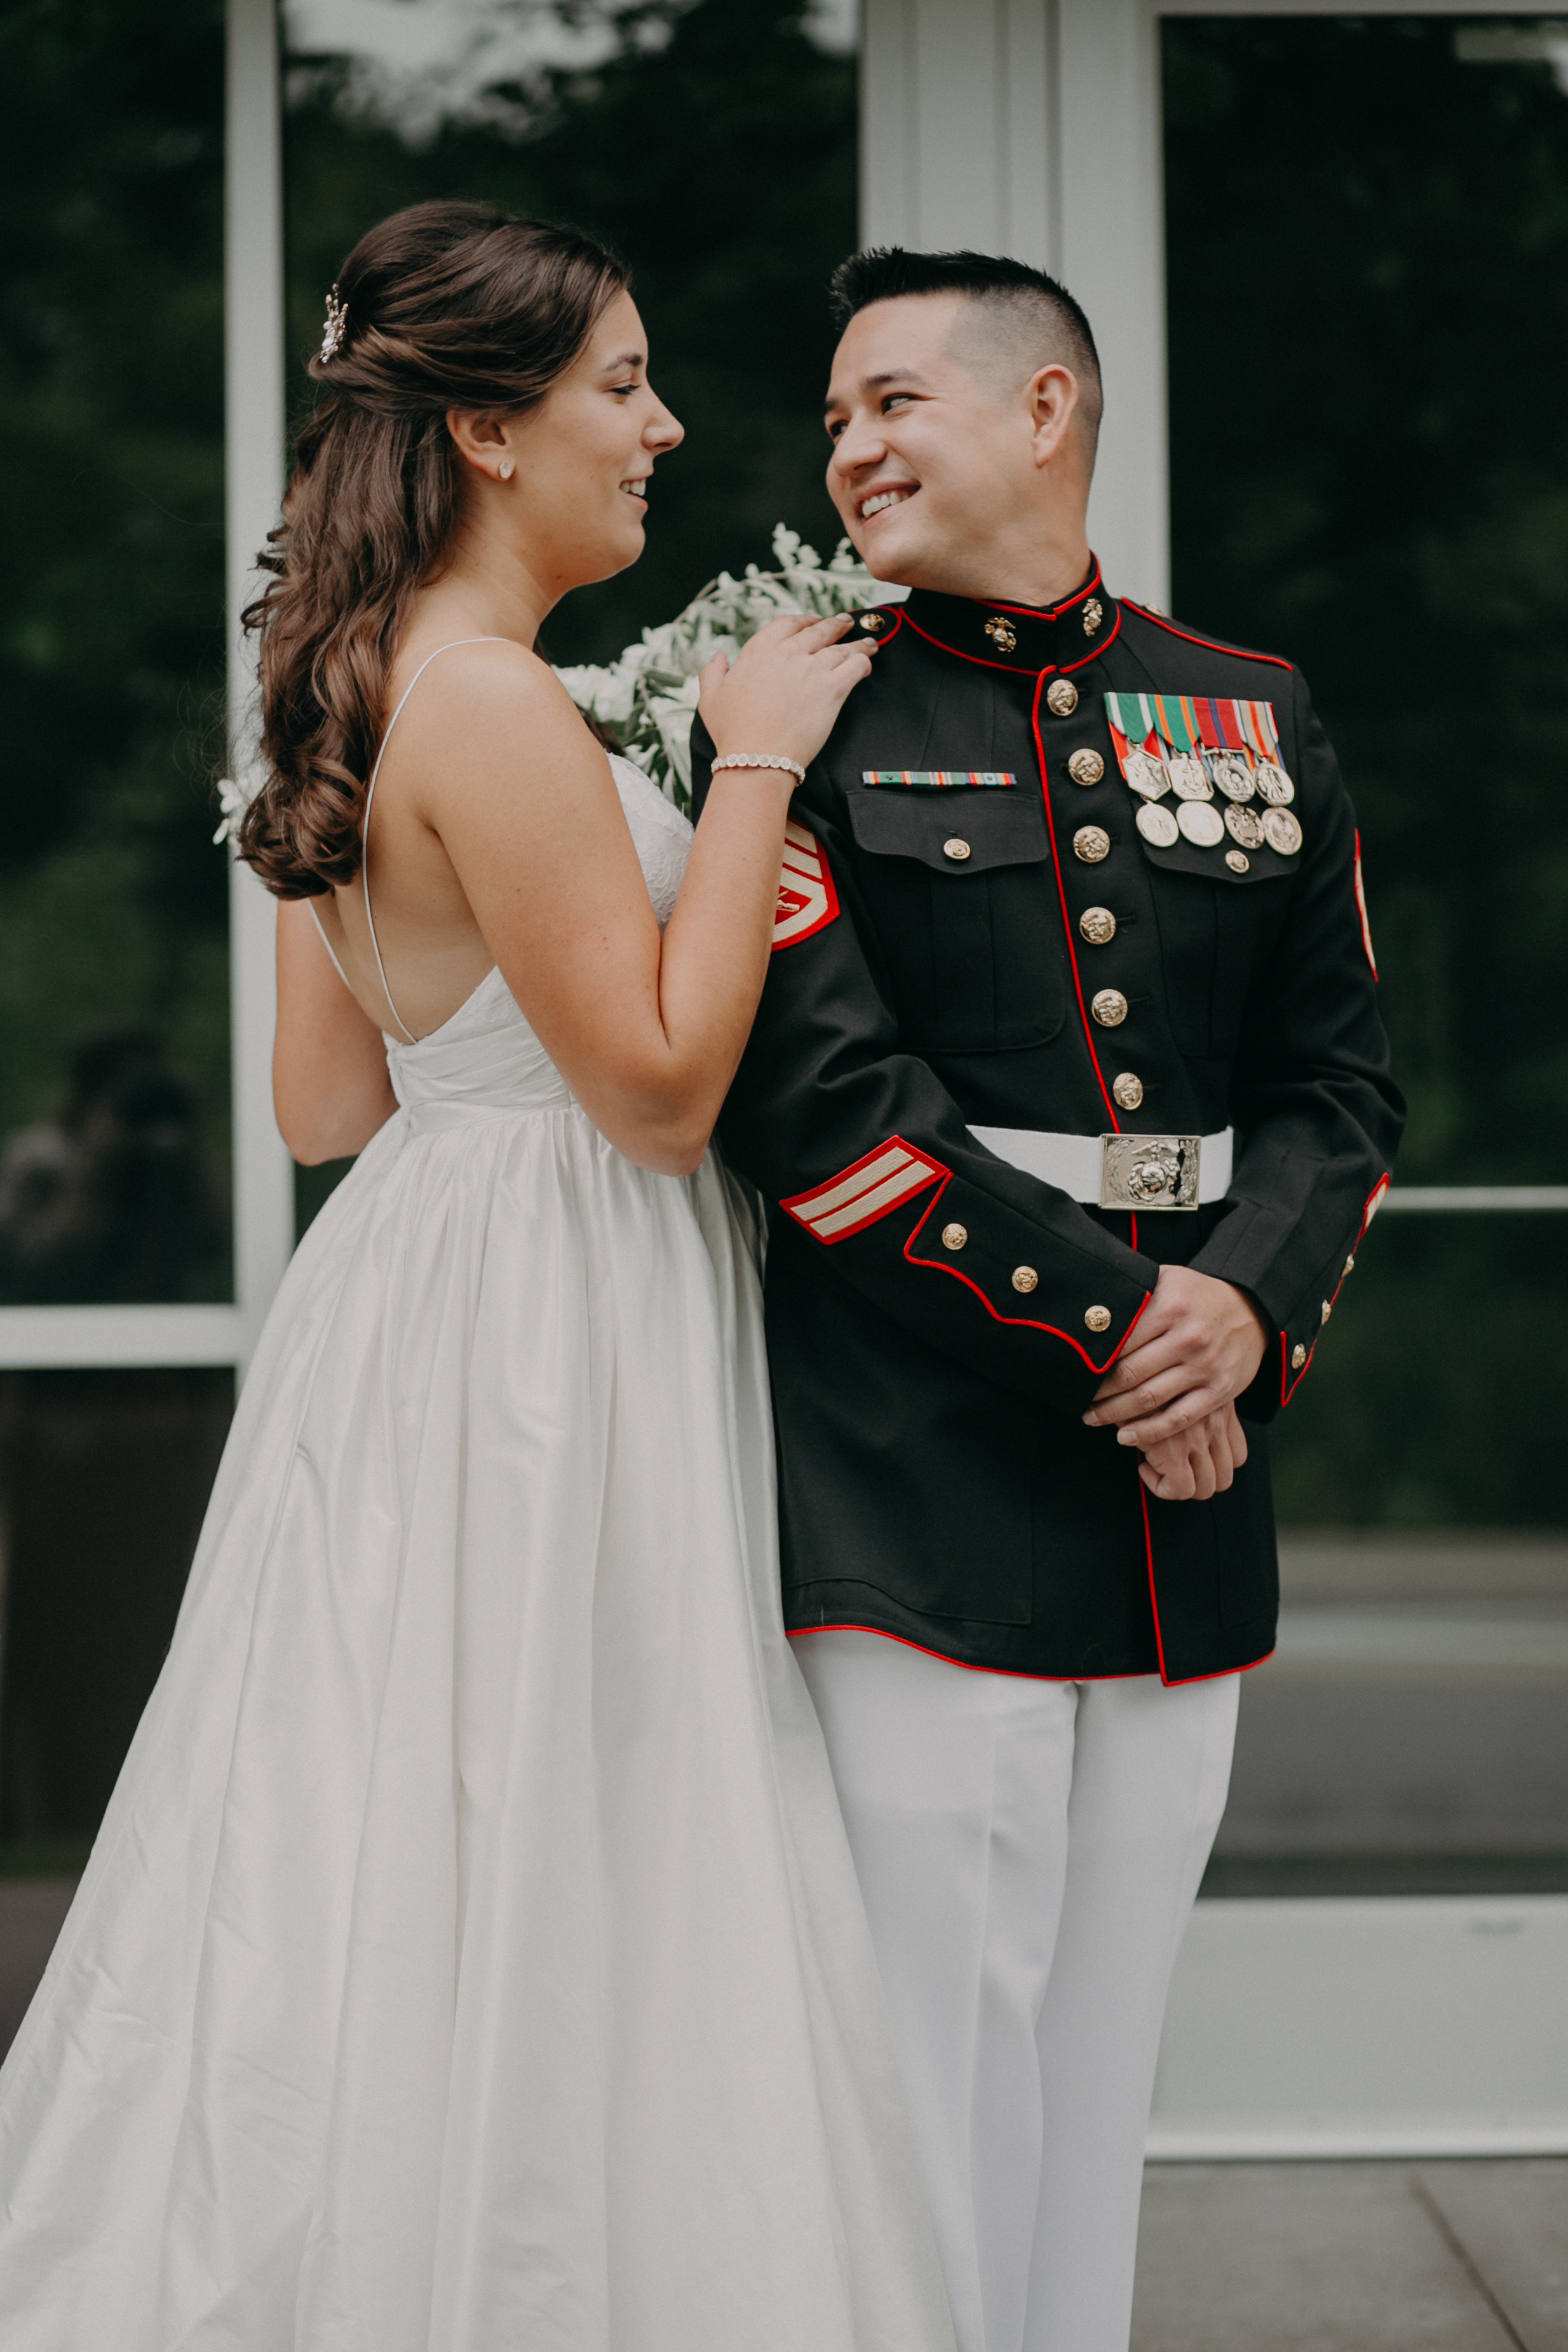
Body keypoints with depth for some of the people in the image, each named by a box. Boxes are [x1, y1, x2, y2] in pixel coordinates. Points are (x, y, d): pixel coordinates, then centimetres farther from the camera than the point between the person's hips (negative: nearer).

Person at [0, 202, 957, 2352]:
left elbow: (327, 1102, 13)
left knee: (399, 1863, 14)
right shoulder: (493, 709, -18)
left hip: (431, 1304, 10)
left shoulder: (371, 698, 11)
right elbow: (662, 1087, -19)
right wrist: (753, 768, -14)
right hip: (543, 1340, -10)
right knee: (529, 1901, -2)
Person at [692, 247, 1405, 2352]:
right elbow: (818, 1095, -11)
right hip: (915, 1508, -4)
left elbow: (1337, 1081, 11)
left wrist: (1246, 1307, -8)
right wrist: (1107, 1322, -14)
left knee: (1106, 2031, 11)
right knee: (933, 2029, -3)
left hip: (1189, 1505, 4)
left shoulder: (1256, 716, 13)